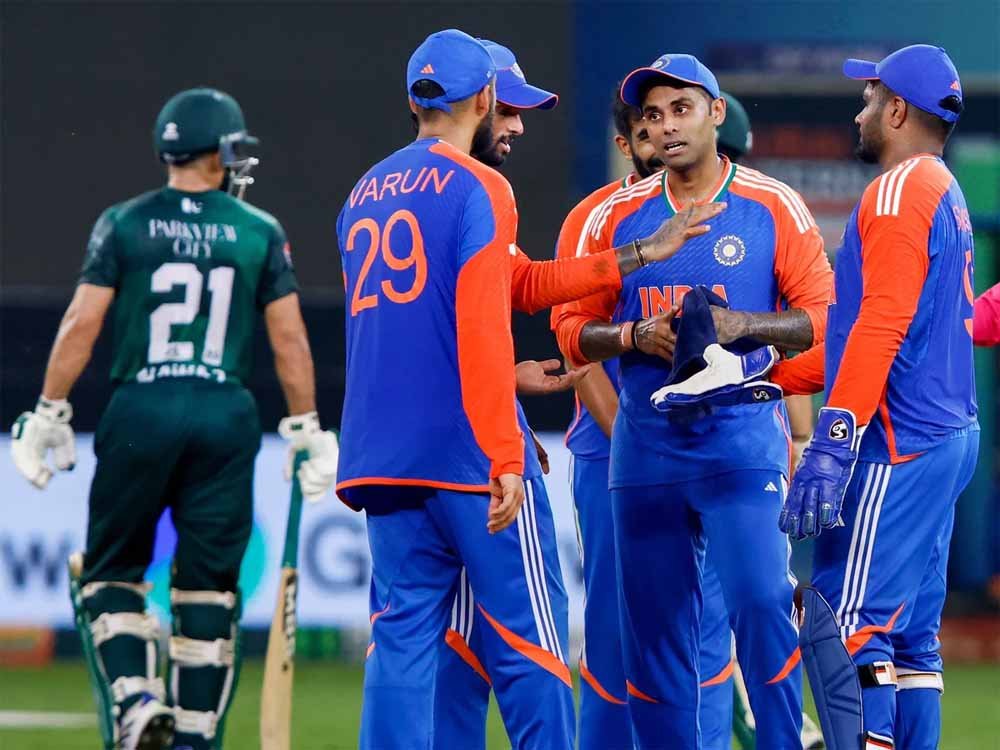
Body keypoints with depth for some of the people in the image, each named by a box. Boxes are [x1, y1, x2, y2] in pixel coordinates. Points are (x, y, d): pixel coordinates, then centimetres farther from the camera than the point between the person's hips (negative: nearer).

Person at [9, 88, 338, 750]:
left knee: (110, 571, 10)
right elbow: (290, 338, 3)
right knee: (208, 587, 8)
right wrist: (307, 432, 10)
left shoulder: (125, 224, 1)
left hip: (141, 411, -1)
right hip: (226, 415, 1)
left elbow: (82, 324, -3)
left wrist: (50, 415, 3)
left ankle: (134, 697, -12)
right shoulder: (260, 233, 4)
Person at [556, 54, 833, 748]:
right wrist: (636, 335, -10)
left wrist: (744, 325, -16)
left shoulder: (774, 208, 1)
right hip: (645, 450, 3)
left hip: (742, 441, -3)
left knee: (761, 604, -15)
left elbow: (823, 319, -1)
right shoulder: (618, 216, 9)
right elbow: (574, 332, 9)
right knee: (654, 628, 4)